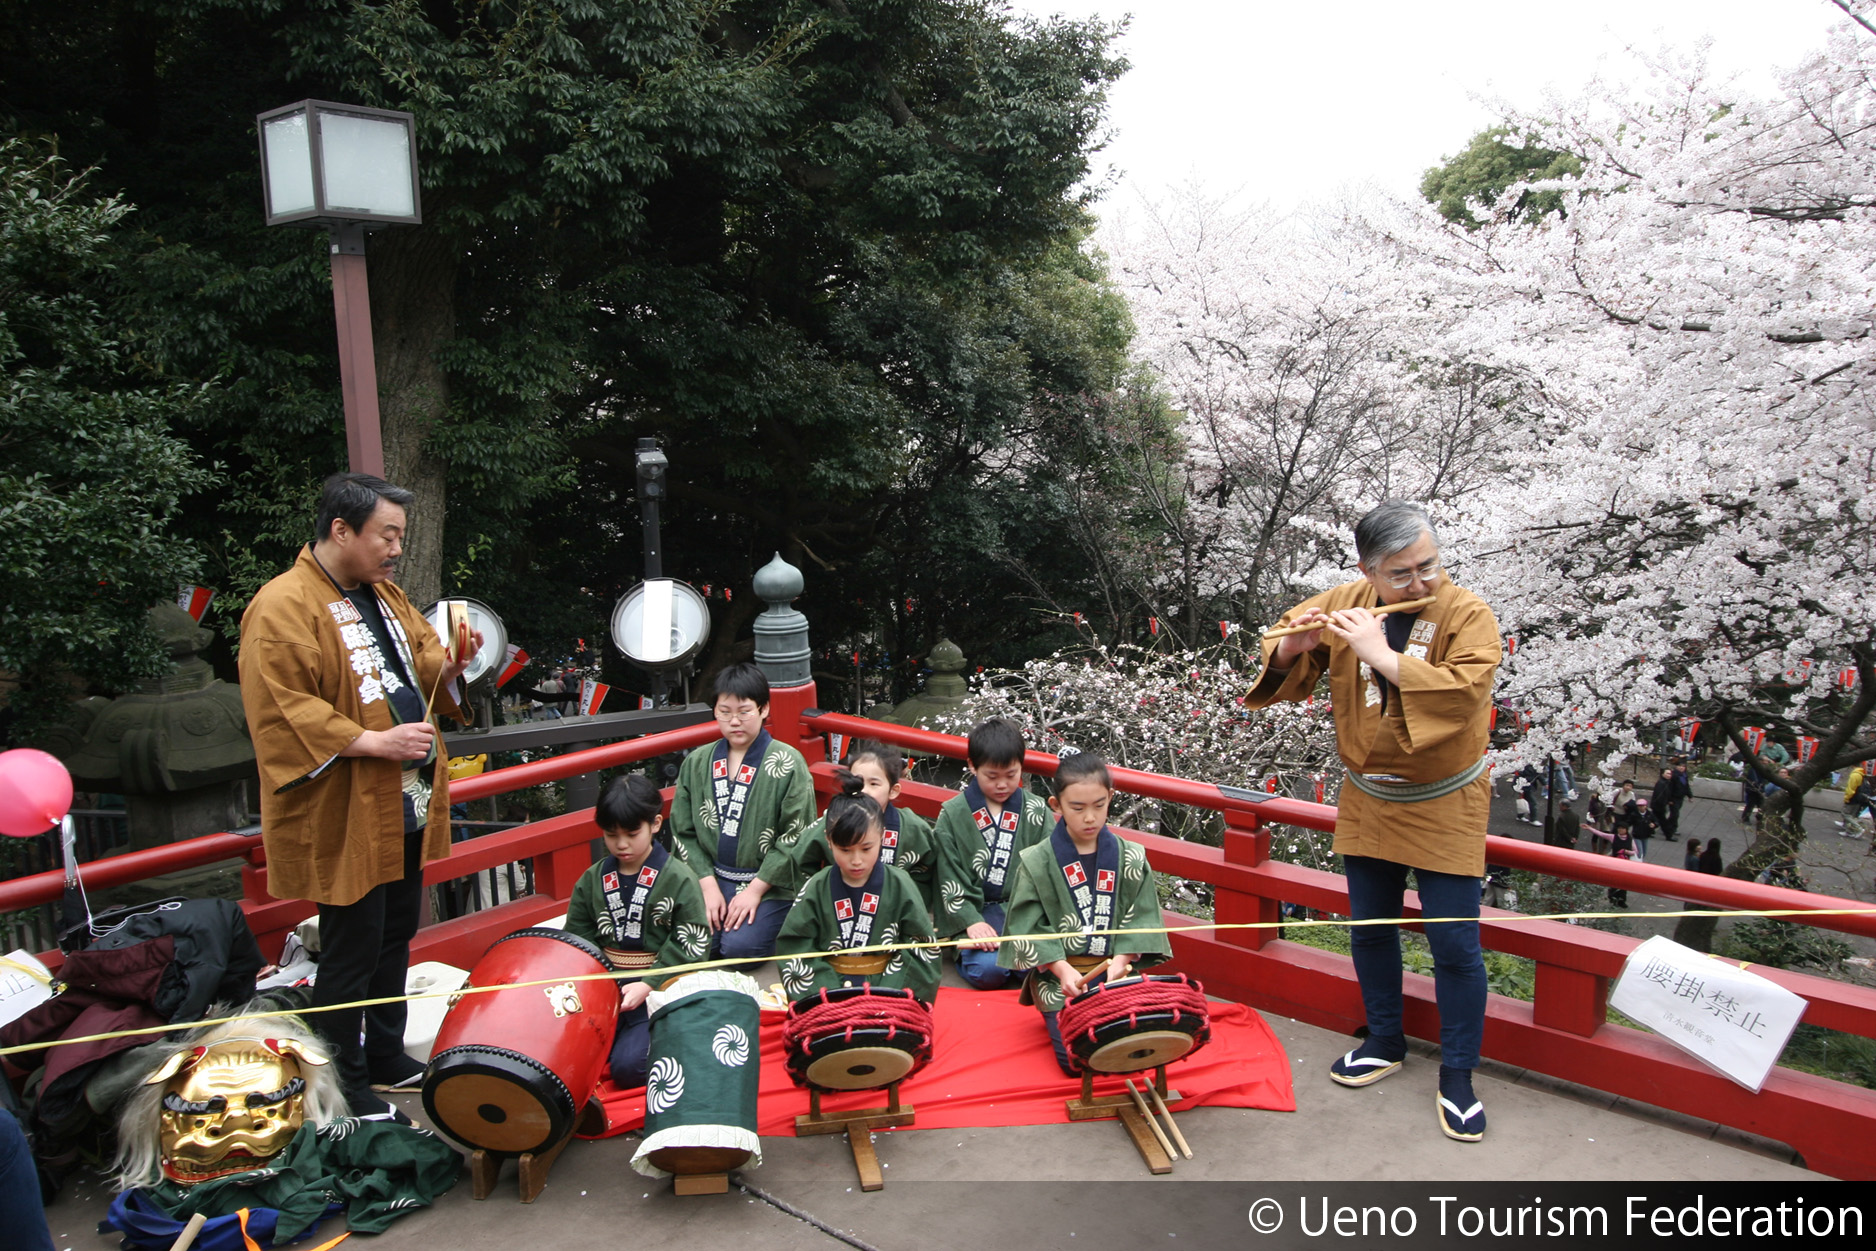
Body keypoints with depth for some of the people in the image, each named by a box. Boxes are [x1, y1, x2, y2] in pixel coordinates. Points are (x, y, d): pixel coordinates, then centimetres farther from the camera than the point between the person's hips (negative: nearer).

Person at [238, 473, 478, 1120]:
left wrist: (449, 665, -3)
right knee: (352, 953, 2)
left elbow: (418, 661, 20)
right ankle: (345, 1087, 19)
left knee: (396, 937, 20)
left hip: (404, 810, 9)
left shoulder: (383, 595, 12)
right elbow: (282, 711, -23)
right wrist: (372, 741, -27)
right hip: (344, 818, -9)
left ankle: (387, 1058, 37)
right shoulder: (282, 609, -17)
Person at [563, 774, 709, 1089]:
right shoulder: (593, 880, 9)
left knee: (628, 1068, -21)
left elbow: (691, 943, -8)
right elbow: (577, 939, 11)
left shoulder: (678, 878, -5)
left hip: (659, 993, -4)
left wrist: (648, 985, -17)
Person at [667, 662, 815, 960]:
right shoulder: (696, 763, 7)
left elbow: (796, 837, -9)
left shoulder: (787, 763, -6)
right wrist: (708, 885, -5)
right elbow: (683, 832, 8)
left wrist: (755, 890, -12)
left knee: (740, 946, -24)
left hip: (770, 884, -4)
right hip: (711, 877, 4)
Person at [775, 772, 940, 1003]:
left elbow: (921, 946, 1)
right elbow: (794, 948, 0)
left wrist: (886, 993, -11)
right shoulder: (816, 889, 1)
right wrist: (829, 994, -13)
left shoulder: (899, 886, -1)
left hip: (889, 986, -1)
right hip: (828, 986, 1)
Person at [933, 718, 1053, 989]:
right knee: (988, 970, -26)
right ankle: (965, 952, 5)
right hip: (974, 913, -1)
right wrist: (971, 922, -13)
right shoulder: (952, 814, 2)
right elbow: (949, 878, -1)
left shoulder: (1036, 812, 7)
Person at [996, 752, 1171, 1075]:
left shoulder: (1130, 857, 3)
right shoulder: (1037, 862, -3)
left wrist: (1121, 960, -13)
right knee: (1077, 1059, -18)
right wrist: (1062, 969, -16)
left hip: (1116, 969, 2)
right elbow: (1028, 926, -4)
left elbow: (1141, 916, 3)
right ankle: (1058, 1020, 14)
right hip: (1058, 973, -2)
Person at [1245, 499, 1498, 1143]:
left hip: (1444, 807, -4)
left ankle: (1457, 1076, 17)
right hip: (1368, 802, 4)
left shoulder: (1466, 614, -17)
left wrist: (1380, 652, -34)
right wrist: (1292, 647, -21)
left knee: (1456, 945, -1)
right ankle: (1386, 1042, 37)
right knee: (1369, 928, 17)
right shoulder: (1343, 604, -6)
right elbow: (1278, 665, 3)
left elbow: (1466, 692, -33)